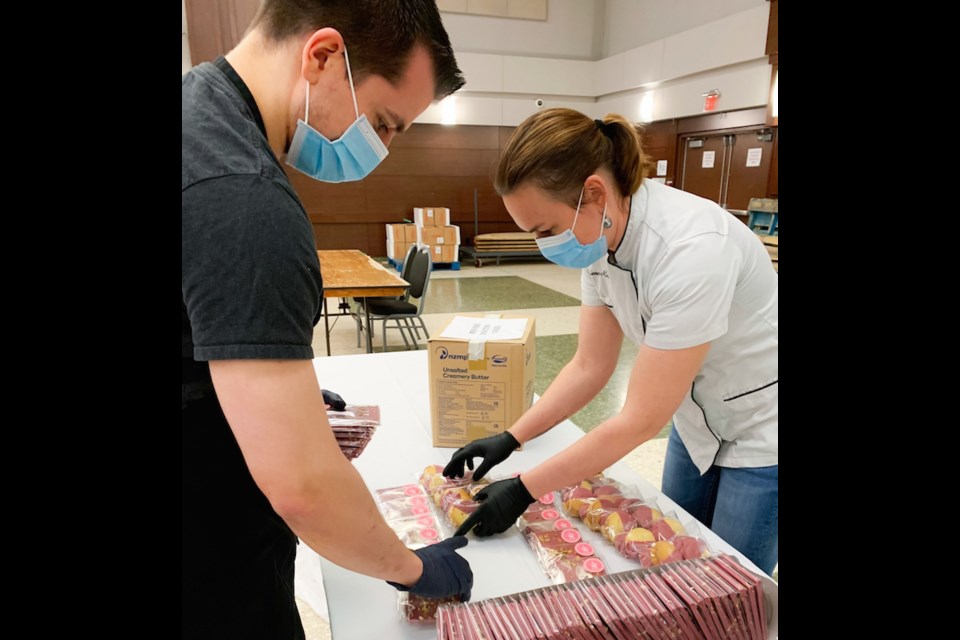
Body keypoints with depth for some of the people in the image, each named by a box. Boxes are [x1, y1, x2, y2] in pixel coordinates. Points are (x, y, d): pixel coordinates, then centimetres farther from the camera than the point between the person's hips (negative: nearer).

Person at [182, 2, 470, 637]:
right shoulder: (244, 201, -32)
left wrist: (289, 394, 13)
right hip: (215, 580, -9)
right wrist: (412, 570, -14)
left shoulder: (202, 101, 1)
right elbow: (302, 484, -31)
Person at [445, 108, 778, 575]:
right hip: (699, 420, 7)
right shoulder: (599, 238, -12)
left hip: (759, 431, -6)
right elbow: (589, 368, -4)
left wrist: (524, 489, -24)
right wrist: (509, 439, -10)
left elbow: (641, 420, -30)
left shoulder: (690, 248, -35)